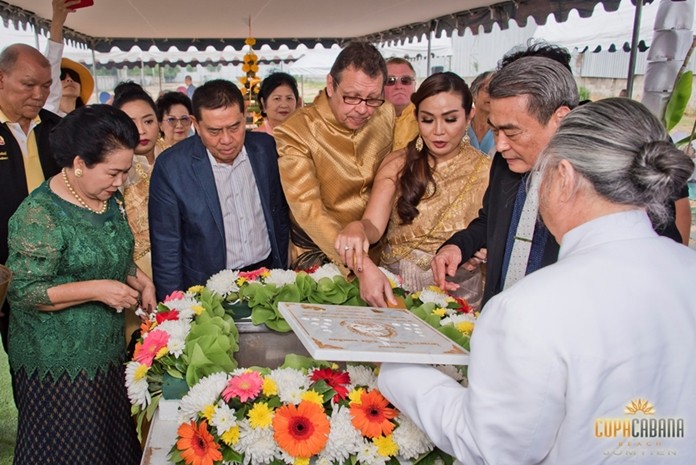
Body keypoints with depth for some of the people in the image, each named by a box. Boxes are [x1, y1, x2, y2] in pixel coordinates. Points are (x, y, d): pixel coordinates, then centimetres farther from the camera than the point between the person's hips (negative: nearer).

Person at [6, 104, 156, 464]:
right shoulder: (39, 214, -21)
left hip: (107, 351, 7)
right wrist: (97, 289, -25)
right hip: (59, 363, -7)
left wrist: (137, 279, -2)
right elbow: (23, 291, -20)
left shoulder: (109, 199, 3)